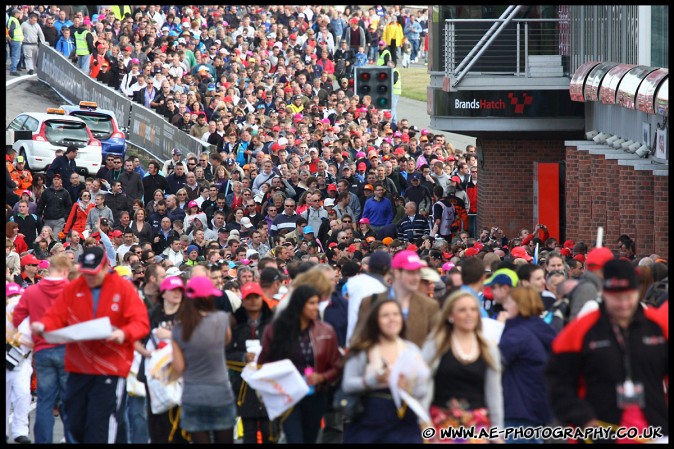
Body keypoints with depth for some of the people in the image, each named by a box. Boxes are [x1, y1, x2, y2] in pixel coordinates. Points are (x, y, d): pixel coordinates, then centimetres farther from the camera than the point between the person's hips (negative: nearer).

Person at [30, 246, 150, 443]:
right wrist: (43, 325, -18)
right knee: (75, 425, 10)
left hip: (111, 369, -5)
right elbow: (56, 317, 5)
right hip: (78, 369, 5)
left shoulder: (124, 288, -5)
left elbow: (141, 323, -11)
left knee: (100, 429, -9)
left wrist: (124, 334, -32)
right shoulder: (72, 289, 6)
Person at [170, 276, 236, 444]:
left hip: (192, 396, 1)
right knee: (224, 440, 9)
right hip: (221, 392, -1)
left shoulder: (178, 330, -5)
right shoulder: (221, 319, -7)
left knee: (200, 440, 2)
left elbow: (178, 369, -3)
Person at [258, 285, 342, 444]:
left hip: (315, 397, 3)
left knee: (310, 439, 12)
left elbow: (336, 368, 4)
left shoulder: (326, 332, -2)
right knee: (295, 439, -13)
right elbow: (264, 364, 3)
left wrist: (321, 377, -15)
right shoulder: (275, 330, -6)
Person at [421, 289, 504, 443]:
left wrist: (498, 431, 12)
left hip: (478, 424, 2)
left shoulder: (489, 349, 9)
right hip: (443, 422, -2)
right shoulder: (435, 346, 1)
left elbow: (494, 393, 13)